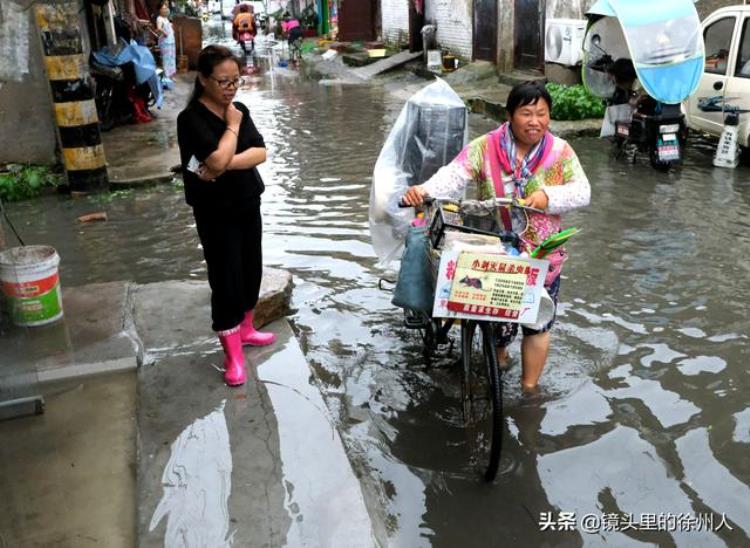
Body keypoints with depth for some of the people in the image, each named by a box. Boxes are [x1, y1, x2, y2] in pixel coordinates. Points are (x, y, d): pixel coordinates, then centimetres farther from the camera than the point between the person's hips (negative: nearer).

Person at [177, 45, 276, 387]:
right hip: (215, 211, -7)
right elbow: (218, 159, -27)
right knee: (225, 277, -2)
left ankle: (244, 329, 37)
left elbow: (260, 153, -6)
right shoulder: (191, 119, -15)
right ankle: (232, 354, 10)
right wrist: (232, 125, -14)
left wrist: (227, 164, -22)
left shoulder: (239, 110, 4)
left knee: (251, 269, 16)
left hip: (248, 203, 7)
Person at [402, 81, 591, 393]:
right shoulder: (485, 148, -7)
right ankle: (498, 354, 44)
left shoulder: (560, 152, -2)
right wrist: (425, 191, -37)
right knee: (496, 316, 8)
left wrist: (548, 196, -24)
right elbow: (454, 175, -18)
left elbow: (582, 192, -5)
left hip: (543, 256, 1)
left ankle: (529, 387, 28)